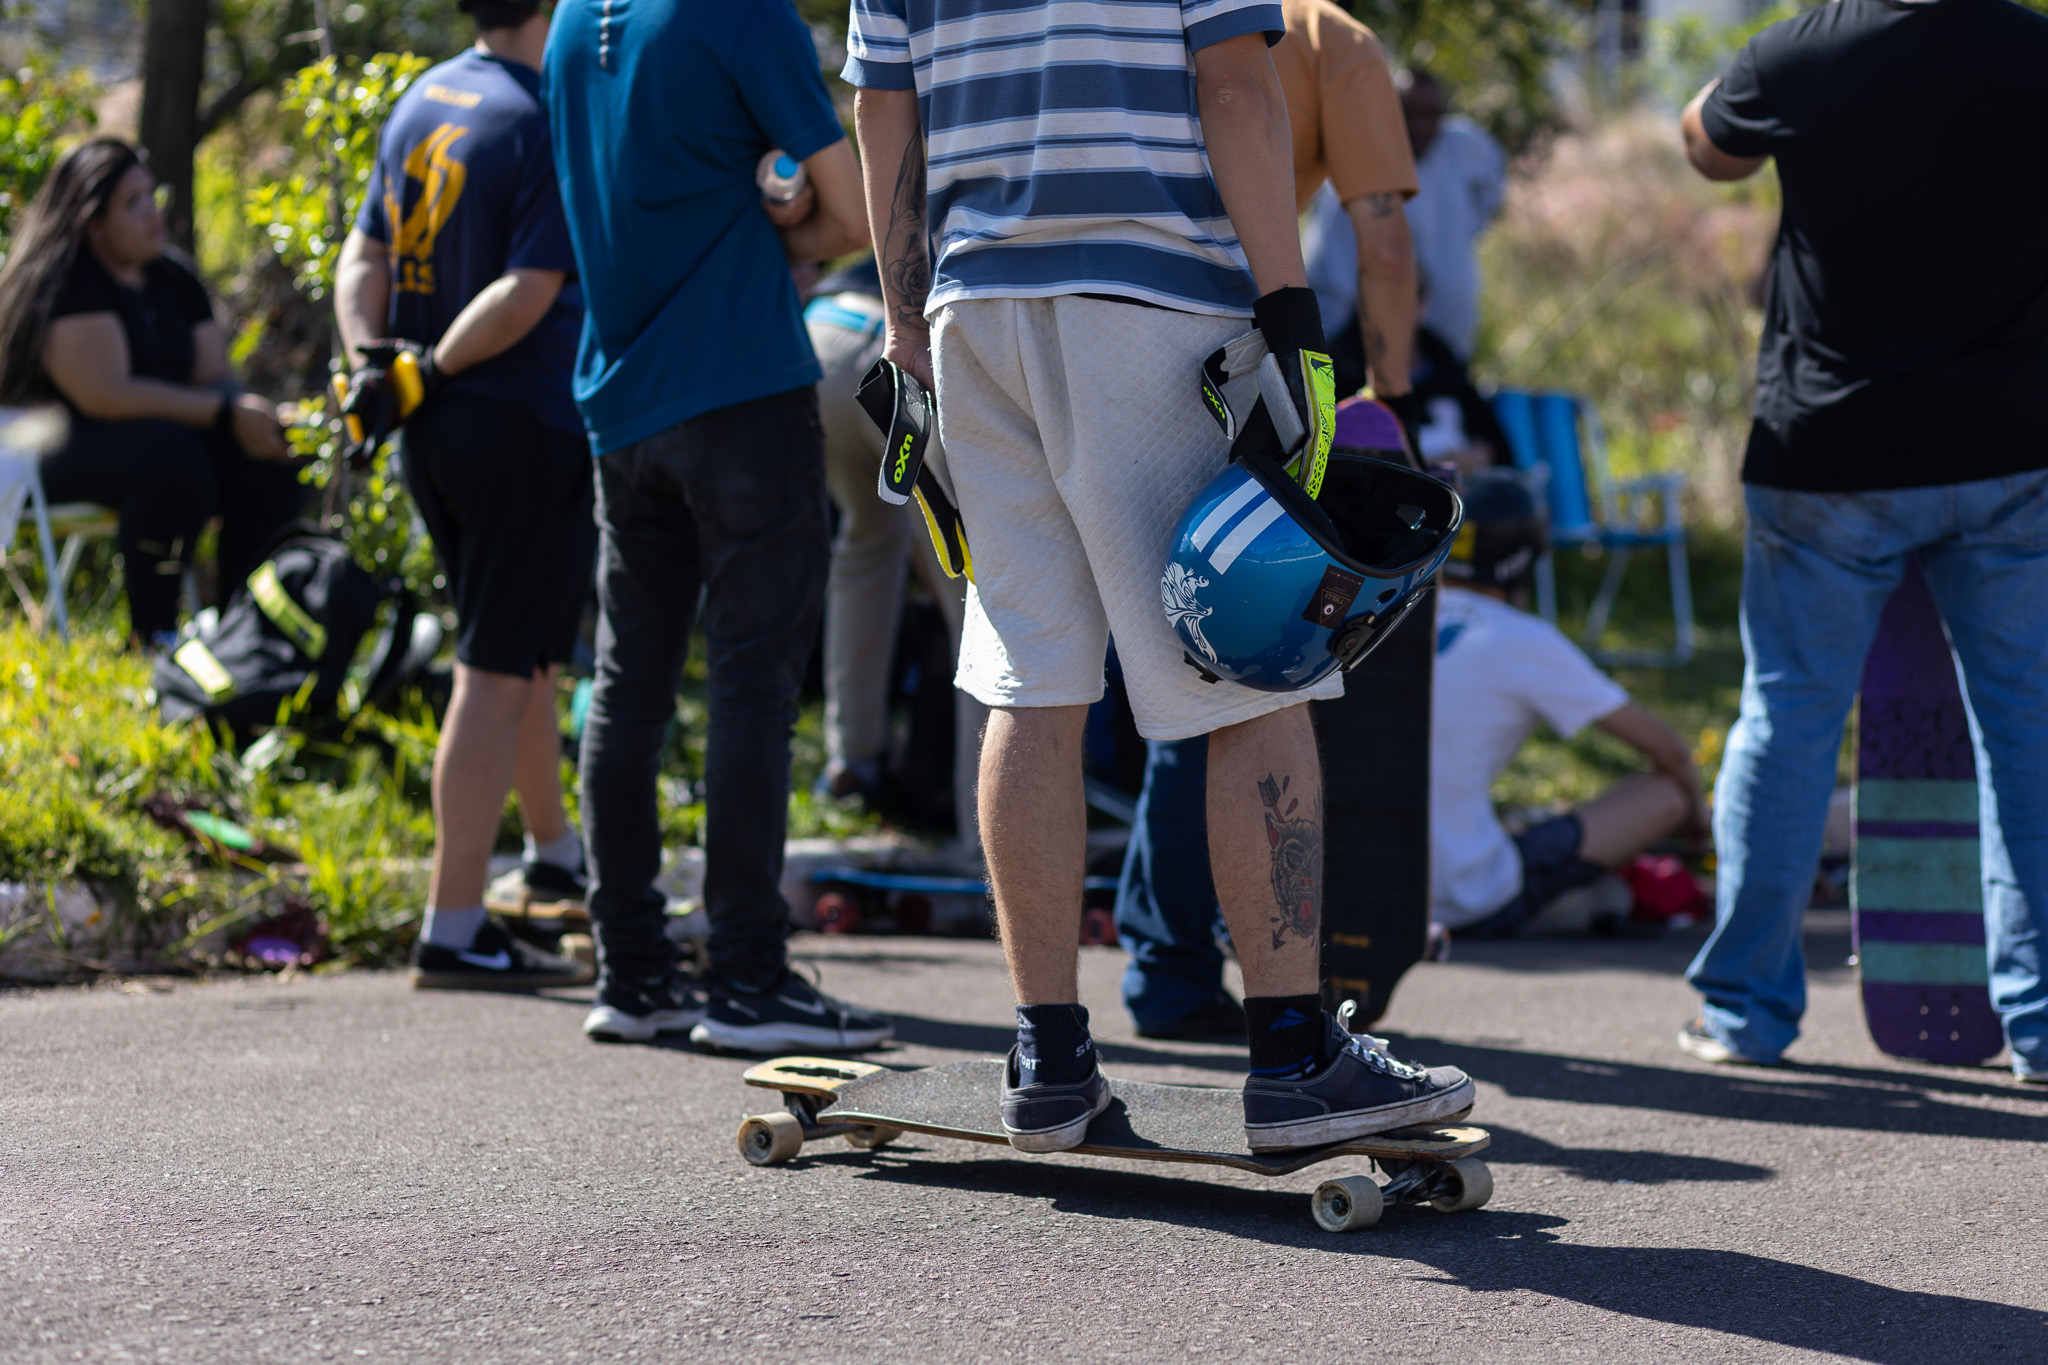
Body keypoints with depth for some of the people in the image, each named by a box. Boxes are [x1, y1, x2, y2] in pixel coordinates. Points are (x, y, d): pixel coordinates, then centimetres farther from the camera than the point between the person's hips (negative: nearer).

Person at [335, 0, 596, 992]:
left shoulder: (423, 101, 10)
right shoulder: (546, 123, -16)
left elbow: (364, 255, 11)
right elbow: (528, 291, -22)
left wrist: (370, 355, -2)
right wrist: (435, 368, -11)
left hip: (434, 429, 9)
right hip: (525, 425, -9)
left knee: (529, 649, 25)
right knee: (498, 671, -5)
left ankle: (551, 847, 44)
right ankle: (454, 930, -4)